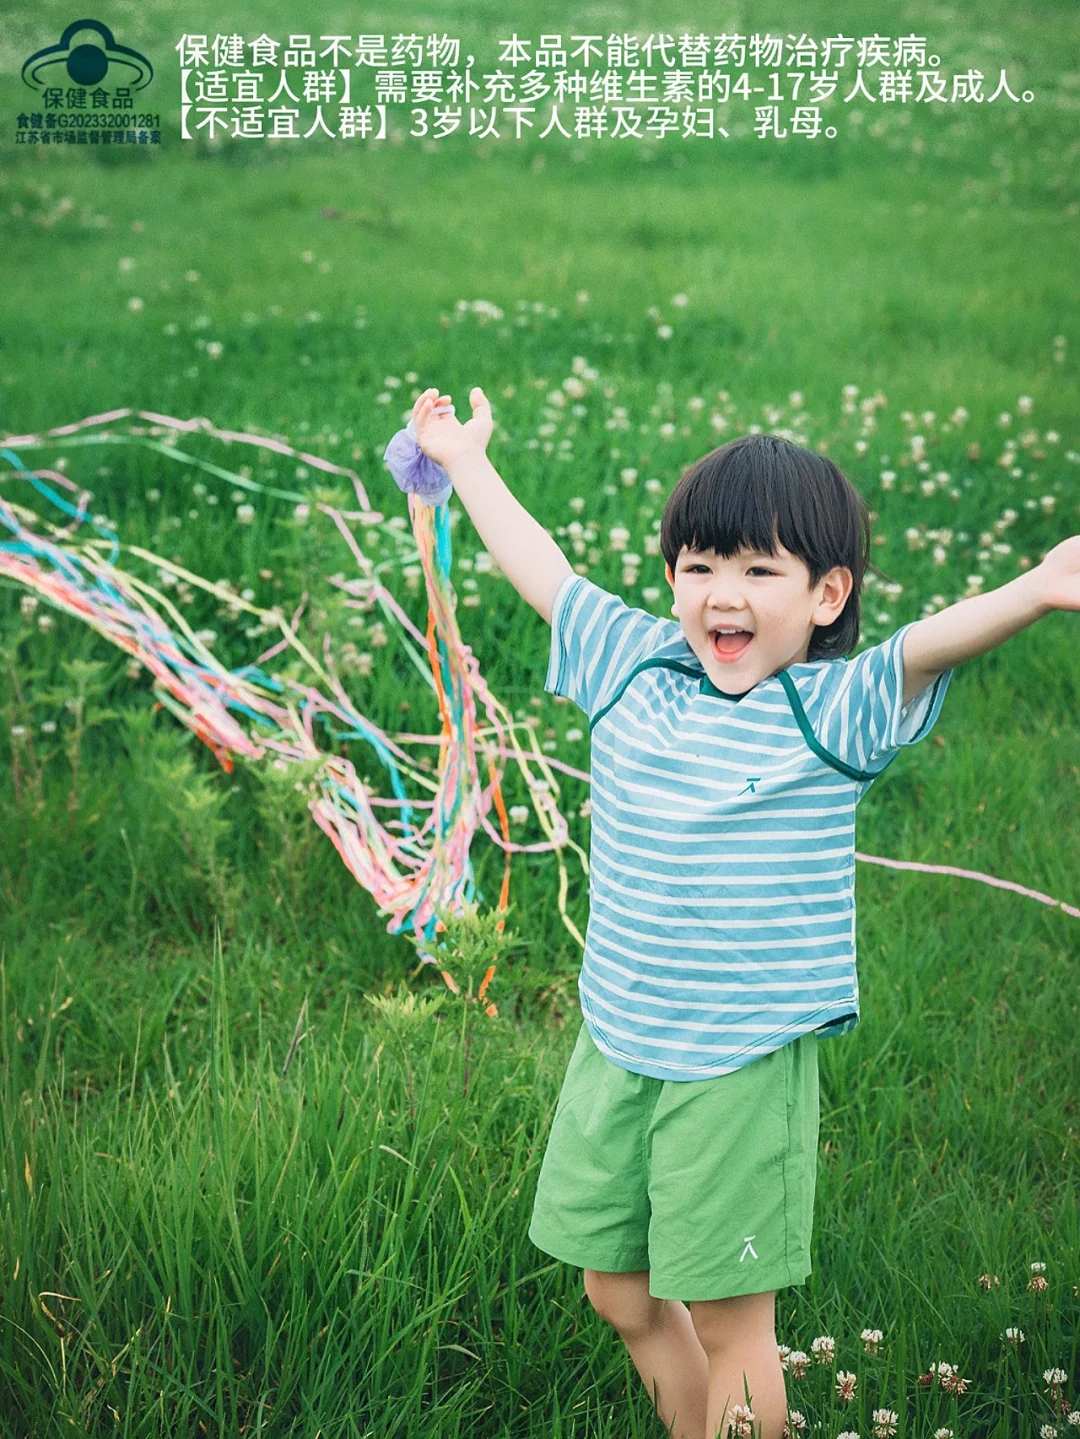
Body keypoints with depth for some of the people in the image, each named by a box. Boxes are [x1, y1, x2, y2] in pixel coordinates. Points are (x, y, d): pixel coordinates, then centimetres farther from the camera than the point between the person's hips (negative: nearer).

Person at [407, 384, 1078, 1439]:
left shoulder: (829, 712, -12)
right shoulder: (636, 668, 2)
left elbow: (930, 643, -30)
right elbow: (542, 572, 14)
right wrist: (468, 462, 25)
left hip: (743, 1068, -5)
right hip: (616, 1047, 6)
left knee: (729, 1321, 4)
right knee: (618, 1292, 19)